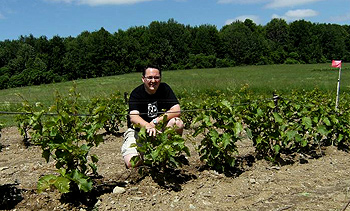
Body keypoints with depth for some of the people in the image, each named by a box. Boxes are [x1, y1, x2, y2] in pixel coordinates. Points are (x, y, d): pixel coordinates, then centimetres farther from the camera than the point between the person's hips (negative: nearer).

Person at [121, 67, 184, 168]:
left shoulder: (164, 88, -4)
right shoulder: (136, 93, -14)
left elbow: (177, 110, -15)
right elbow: (133, 117, -30)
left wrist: (156, 121, -25)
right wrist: (149, 127, -52)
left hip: (159, 129, 3)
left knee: (178, 123, -27)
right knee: (132, 163, -24)